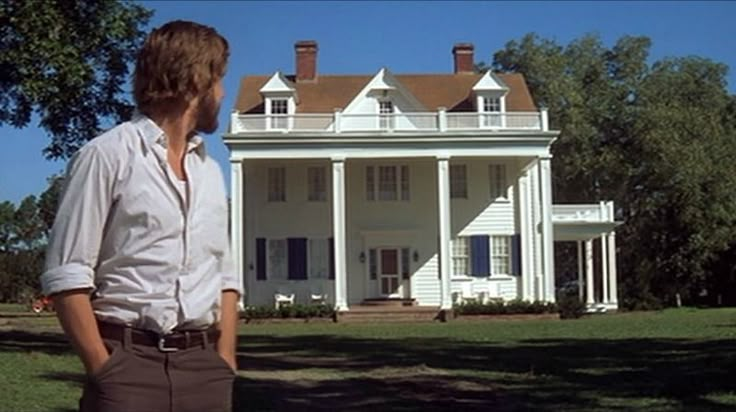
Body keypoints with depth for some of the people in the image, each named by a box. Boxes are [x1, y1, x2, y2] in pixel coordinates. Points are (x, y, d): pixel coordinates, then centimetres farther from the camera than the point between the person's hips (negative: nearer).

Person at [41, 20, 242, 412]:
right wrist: (105, 369, -14)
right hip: (128, 361, -6)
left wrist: (224, 362, 5)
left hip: (203, 365, 6)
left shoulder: (209, 170, 16)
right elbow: (67, 275, -8)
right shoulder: (107, 155, -4)